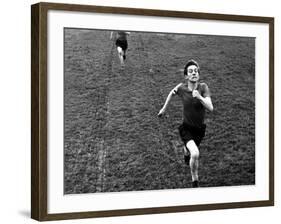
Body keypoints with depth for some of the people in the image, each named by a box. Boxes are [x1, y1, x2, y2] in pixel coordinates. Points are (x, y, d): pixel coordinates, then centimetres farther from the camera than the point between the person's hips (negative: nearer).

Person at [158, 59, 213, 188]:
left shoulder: (203, 87, -18)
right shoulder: (181, 88, -15)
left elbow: (210, 108, -26)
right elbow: (172, 93, 9)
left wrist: (199, 97, -41)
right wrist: (164, 108, 17)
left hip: (200, 129, 2)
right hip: (186, 128, -2)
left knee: (189, 150, 28)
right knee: (195, 154, -26)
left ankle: (186, 153, 68)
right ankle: (195, 182, -6)